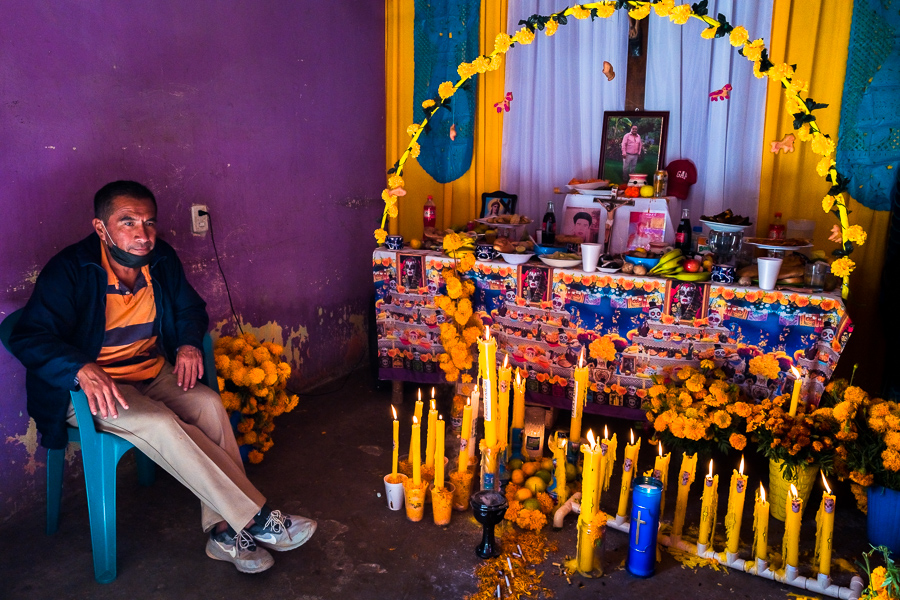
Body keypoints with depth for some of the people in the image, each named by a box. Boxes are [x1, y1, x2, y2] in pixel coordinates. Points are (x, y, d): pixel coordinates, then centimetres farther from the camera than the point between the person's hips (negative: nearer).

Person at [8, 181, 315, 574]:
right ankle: (258, 520, -27)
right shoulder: (69, 270, -14)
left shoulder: (162, 259, 3)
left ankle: (226, 530, -22)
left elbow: (190, 308, 17)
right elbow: (30, 337, -22)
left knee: (208, 402, -25)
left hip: (153, 374, 5)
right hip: (88, 391, -5)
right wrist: (83, 369, -41)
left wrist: (189, 343, -5)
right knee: (159, 423, -33)